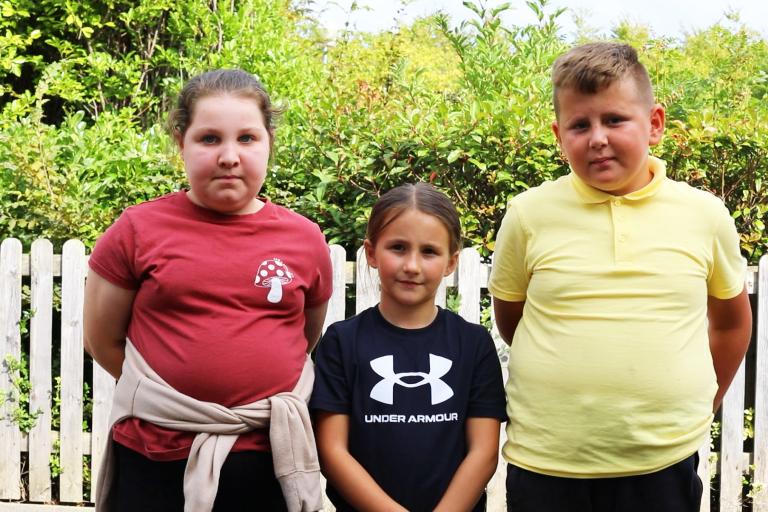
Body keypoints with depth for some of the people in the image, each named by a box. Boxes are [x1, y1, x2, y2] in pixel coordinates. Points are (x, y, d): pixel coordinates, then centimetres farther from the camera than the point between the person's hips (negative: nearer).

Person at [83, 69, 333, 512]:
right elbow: (104, 342, 5)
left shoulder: (305, 240, 2)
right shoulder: (138, 230, -3)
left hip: (272, 460, 2)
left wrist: (256, 393, 8)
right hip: (156, 459, -1)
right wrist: (177, 392, 6)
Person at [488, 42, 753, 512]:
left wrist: (702, 408, 13)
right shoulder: (530, 214, -5)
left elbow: (731, 318, 14)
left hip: (665, 464, 1)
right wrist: (567, 382, 8)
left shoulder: (705, 215, -1)